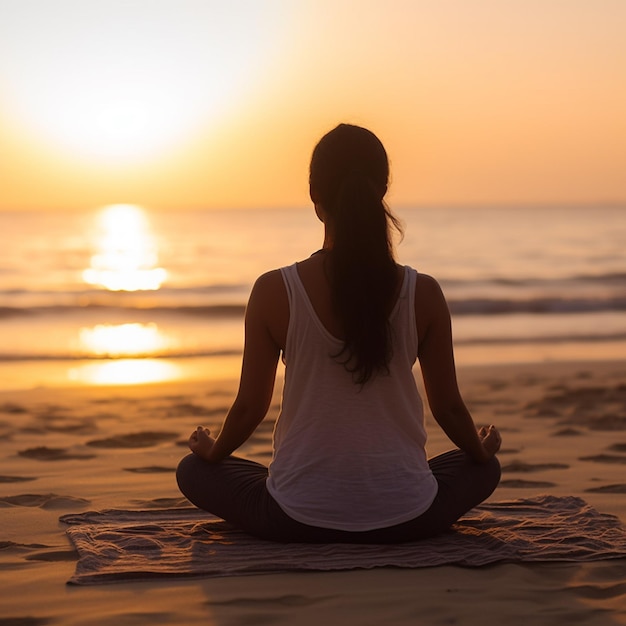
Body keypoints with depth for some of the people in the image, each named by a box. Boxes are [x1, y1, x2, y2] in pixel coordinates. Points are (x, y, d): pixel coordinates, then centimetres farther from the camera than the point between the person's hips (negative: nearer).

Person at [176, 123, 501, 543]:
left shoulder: (274, 292, -13)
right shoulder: (423, 294, -11)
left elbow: (250, 406, -3)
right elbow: (448, 406, 1)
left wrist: (214, 450, 20)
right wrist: (482, 450, 24)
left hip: (298, 520, -1)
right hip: (404, 519, 1)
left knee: (194, 471, 26)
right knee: (484, 469, 32)